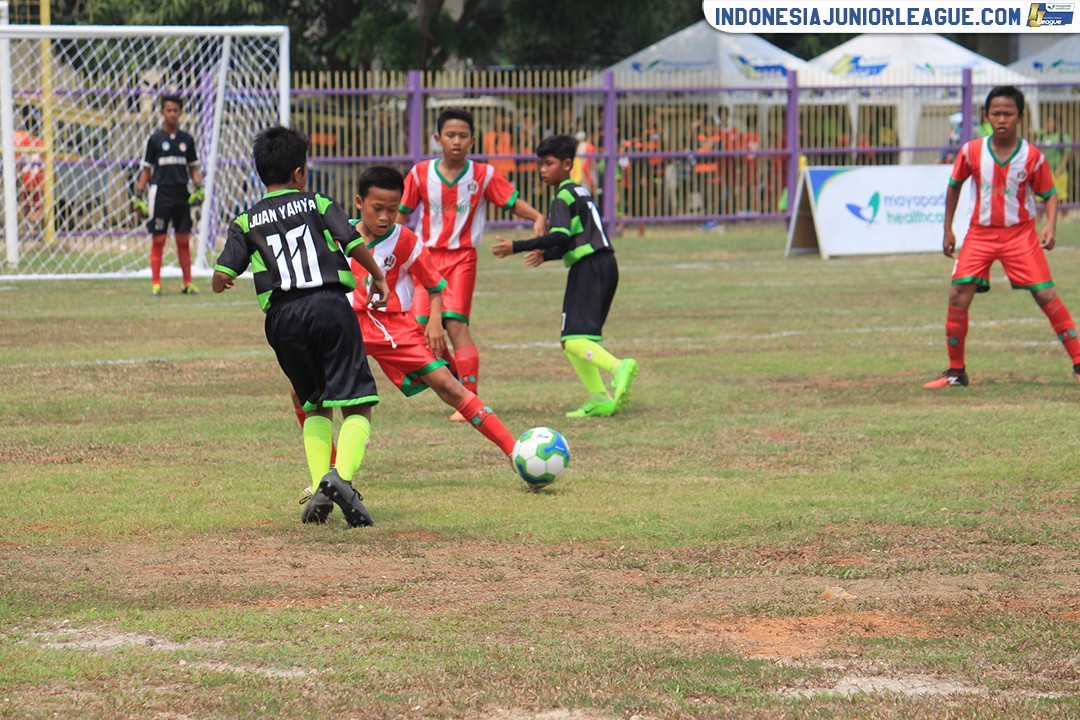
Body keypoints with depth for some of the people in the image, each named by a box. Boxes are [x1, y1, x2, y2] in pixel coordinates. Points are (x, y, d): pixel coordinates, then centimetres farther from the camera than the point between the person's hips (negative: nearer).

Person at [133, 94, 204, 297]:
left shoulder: (186, 139, 10)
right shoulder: (155, 139, 2)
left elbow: (193, 167, 16)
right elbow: (146, 170, 5)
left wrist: (199, 188, -1)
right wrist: (139, 196, -1)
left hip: (182, 195, 3)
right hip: (160, 193, -3)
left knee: (184, 240, 4)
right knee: (158, 240, -4)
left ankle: (188, 283, 9)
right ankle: (155, 284, -1)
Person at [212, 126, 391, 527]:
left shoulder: (246, 223, 13)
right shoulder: (318, 205, 10)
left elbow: (222, 278, 6)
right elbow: (356, 245, 1)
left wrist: (220, 282, 30)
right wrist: (379, 280, 16)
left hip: (282, 316, 3)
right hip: (330, 305, -3)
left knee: (315, 406, 19)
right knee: (357, 406, -2)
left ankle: (319, 485, 2)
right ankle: (342, 475, -26)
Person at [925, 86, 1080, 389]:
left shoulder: (1033, 156, -10)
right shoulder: (971, 152, -6)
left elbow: (1050, 194, 1)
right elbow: (954, 185, 10)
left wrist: (1050, 226, -16)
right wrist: (948, 230, 11)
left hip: (1020, 233, -2)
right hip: (980, 233, 2)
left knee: (1046, 295, -9)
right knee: (958, 297, -7)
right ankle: (956, 372, 7)